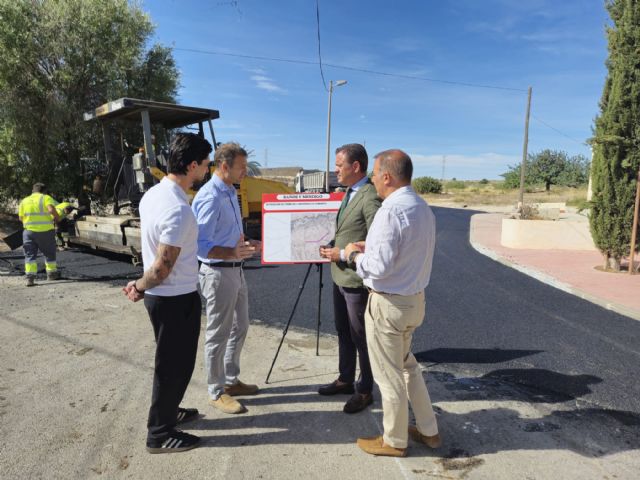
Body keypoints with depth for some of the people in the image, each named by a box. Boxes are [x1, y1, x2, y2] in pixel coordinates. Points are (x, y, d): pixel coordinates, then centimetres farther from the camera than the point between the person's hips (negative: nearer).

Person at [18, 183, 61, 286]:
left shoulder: (24, 201, 12)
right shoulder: (46, 198, -2)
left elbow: (21, 218, 10)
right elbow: (51, 209, -21)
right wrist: (57, 218, -4)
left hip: (29, 230, 3)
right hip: (46, 230, -3)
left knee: (30, 254, 6)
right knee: (49, 253, 14)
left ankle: (30, 277, -4)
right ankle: (51, 273, 25)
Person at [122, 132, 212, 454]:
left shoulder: (153, 194, 4)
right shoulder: (179, 210, -27)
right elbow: (162, 268, -24)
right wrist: (140, 287, -6)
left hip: (161, 295, 9)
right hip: (176, 298, -9)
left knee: (172, 361, 24)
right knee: (174, 364, 7)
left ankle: (167, 412, 42)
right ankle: (159, 434, 24)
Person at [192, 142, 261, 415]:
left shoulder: (230, 192, 9)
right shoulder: (210, 197, -21)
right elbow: (201, 245, -25)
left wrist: (246, 244, 8)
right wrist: (232, 253, -38)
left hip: (235, 270, 10)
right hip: (218, 272, -9)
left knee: (239, 328, 19)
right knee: (218, 334, 4)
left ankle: (231, 380, 36)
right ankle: (216, 392, 21)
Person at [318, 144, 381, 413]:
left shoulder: (370, 197, -19)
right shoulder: (349, 194, 12)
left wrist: (342, 254, -18)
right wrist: (332, 247, 3)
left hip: (357, 281, -9)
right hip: (339, 277, 9)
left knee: (360, 338, 5)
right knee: (344, 333, 20)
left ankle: (364, 391, 22)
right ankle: (345, 380, 36)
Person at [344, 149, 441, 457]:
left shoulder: (390, 212, -23)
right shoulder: (423, 208, 5)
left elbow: (379, 267, -25)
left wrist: (354, 255, -7)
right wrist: (371, 248, 9)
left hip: (388, 304, -9)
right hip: (415, 299, 9)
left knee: (389, 375, 9)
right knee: (407, 364, 26)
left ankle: (394, 441, 29)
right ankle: (428, 431, 38)